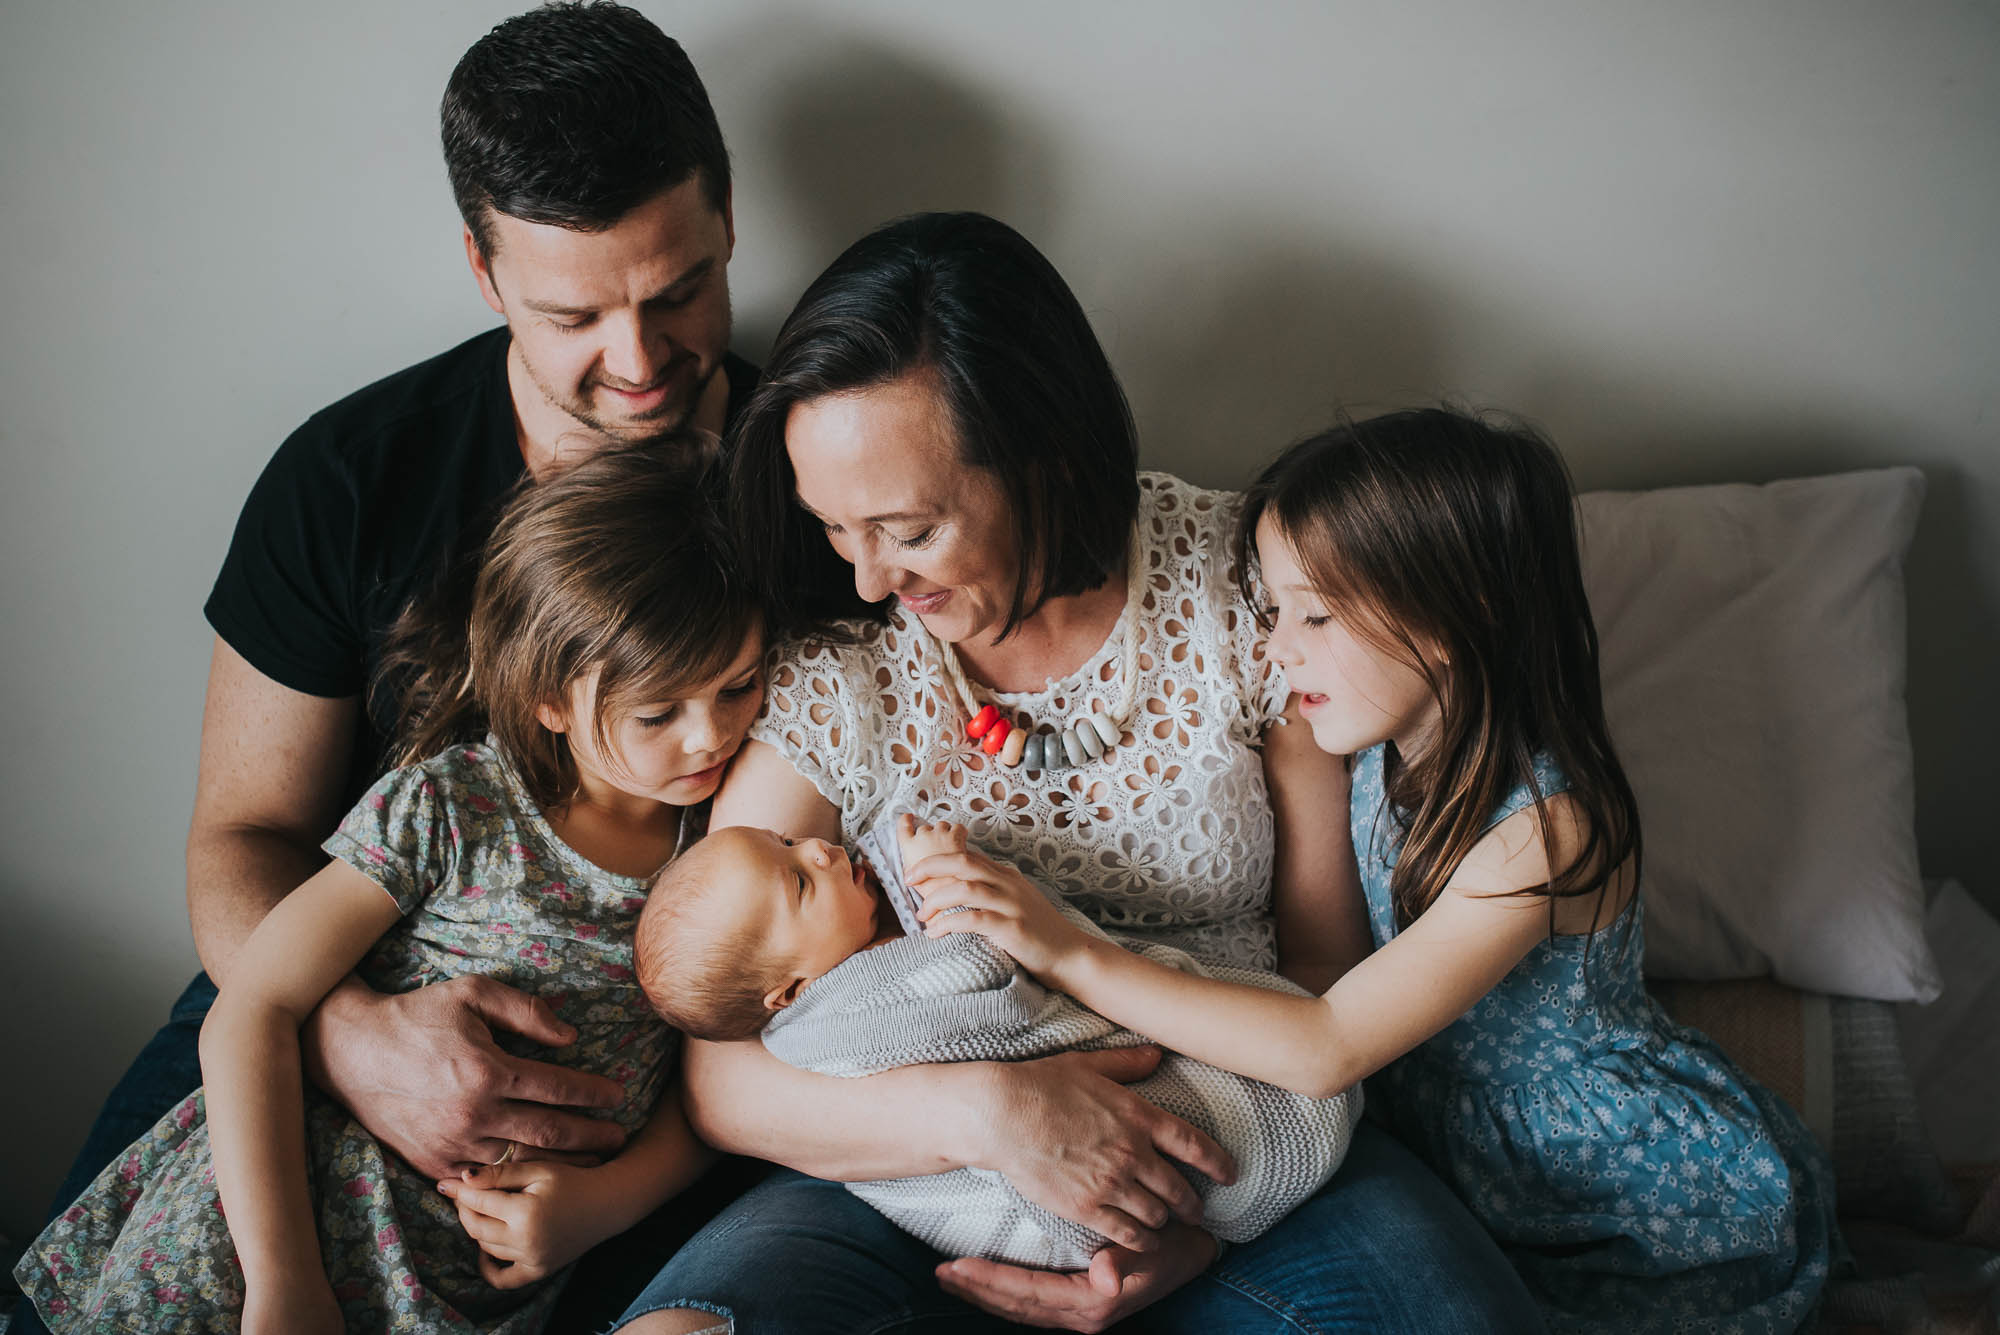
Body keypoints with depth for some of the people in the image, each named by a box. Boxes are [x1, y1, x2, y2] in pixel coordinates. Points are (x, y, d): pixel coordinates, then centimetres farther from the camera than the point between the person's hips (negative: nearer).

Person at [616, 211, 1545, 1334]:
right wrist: (980, 1110, -25)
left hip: (1236, 1152, 1)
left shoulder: (1248, 595, -6)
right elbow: (714, 1071, -8)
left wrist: (1205, 1214, -14)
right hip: (921, 1173, 0)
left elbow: (1328, 962, 1)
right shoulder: (824, 681, -7)